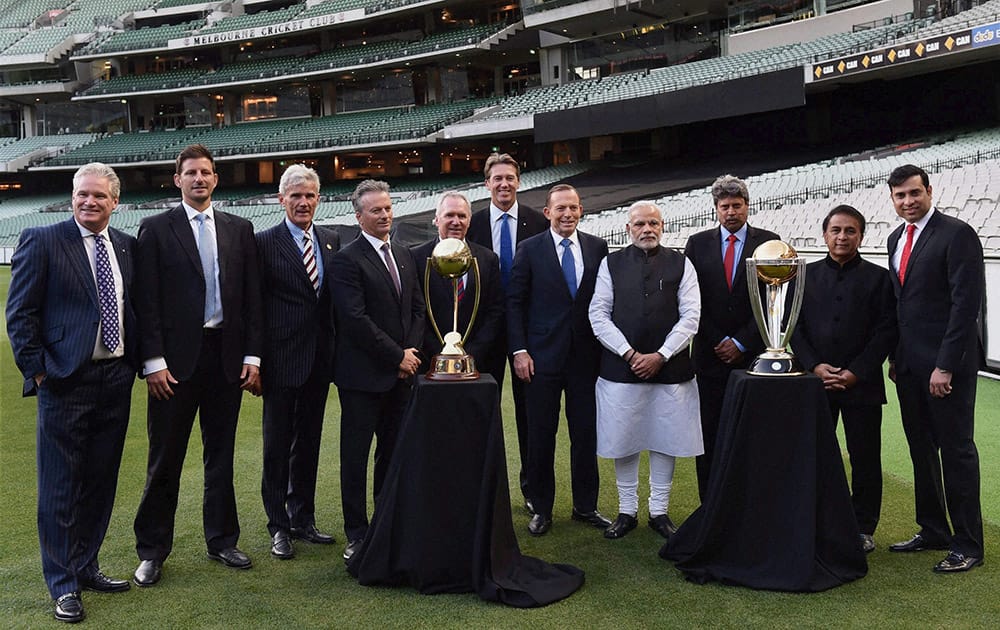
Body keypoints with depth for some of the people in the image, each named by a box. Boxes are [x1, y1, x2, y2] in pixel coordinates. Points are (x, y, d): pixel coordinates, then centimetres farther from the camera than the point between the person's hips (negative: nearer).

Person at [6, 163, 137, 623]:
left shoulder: (126, 246, 10)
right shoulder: (42, 241, -5)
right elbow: (20, 313, -6)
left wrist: (135, 362, 7)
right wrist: (37, 370, -9)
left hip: (116, 378, 5)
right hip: (66, 380, -5)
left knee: (101, 481, 13)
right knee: (61, 486, 3)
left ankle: (86, 567, 29)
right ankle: (63, 585, 15)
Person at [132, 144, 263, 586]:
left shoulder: (239, 229, 9)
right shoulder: (156, 229, 0)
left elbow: (252, 297, 7)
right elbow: (147, 300, -4)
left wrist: (253, 356, 1)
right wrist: (153, 361, -11)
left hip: (226, 355, 3)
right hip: (176, 358, -3)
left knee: (221, 454, 13)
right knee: (165, 459, 4)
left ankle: (221, 540, 26)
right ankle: (152, 550, 17)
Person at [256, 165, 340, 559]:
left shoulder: (331, 241, 9)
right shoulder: (265, 243, -5)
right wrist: (255, 358, -10)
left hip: (319, 358, 5)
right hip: (282, 359, -5)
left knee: (308, 442, 15)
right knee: (278, 445, 5)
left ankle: (303, 519, 28)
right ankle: (278, 527, 16)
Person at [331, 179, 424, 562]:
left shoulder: (405, 256, 13)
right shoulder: (347, 260, -10)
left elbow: (418, 308, 15)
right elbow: (356, 319, -17)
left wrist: (411, 352, -1)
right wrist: (398, 356, -13)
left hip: (401, 372, 6)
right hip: (363, 374, -6)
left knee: (394, 451, 12)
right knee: (356, 454, 3)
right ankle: (357, 533, 12)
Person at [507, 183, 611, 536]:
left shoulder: (597, 248, 5)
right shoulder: (530, 250, -1)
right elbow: (514, 302, -1)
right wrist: (519, 351, -7)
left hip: (586, 357, 2)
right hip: (542, 358, -2)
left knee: (586, 434, 9)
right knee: (541, 437, 6)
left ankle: (585, 506, 24)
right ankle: (541, 509, 19)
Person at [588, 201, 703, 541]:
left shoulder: (681, 264, 6)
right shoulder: (611, 263, 5)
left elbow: (690, 316, -1)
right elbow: (599, 314, -1)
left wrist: (660, 355, -11)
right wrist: (629, 354, -10)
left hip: (669, 368, 0)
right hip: (621, 368, 0)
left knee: (665, 441, 8)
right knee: (623, 442, 6)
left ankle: (659, 511, 22)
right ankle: (627, 511, 21)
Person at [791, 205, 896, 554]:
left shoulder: (878, 277, 4)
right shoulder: (806, 275, 9)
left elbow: (886, 330, -2)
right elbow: (795, 325, 6)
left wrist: (856, 372, -11)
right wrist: (815, 366, -8)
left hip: (861, 383, -1)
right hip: (815, 380, 2)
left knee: (865, 458, 4)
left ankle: (863, 529, 16)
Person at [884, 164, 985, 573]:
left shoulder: (956, 234, -11)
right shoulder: (897, 239, 13)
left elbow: (967, 302, -16)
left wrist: (945, 365, -19)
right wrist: (895, 356, 12)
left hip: (946, 365, -7)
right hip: (909, 364, 8)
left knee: (956, 450, 1)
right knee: (921, 451, 13)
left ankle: (968, 545, 11)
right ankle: (932, 531, 25)